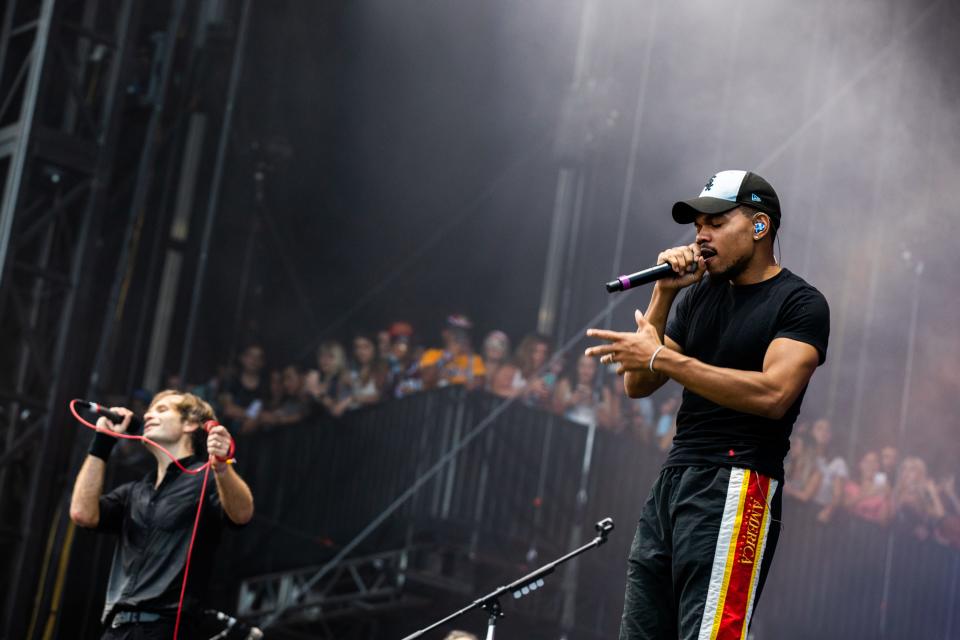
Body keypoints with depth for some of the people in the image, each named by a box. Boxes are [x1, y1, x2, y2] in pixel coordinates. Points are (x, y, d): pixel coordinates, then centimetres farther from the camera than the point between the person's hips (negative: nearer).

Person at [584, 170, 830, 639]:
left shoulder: (801, 303, -2)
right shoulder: (699, 296, 17)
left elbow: (773, 393, -18)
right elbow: (638, 385, 13)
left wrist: (662, 358, -17)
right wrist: (663, 294, 2)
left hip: (735, 488, -7)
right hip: (673, 479, 7)